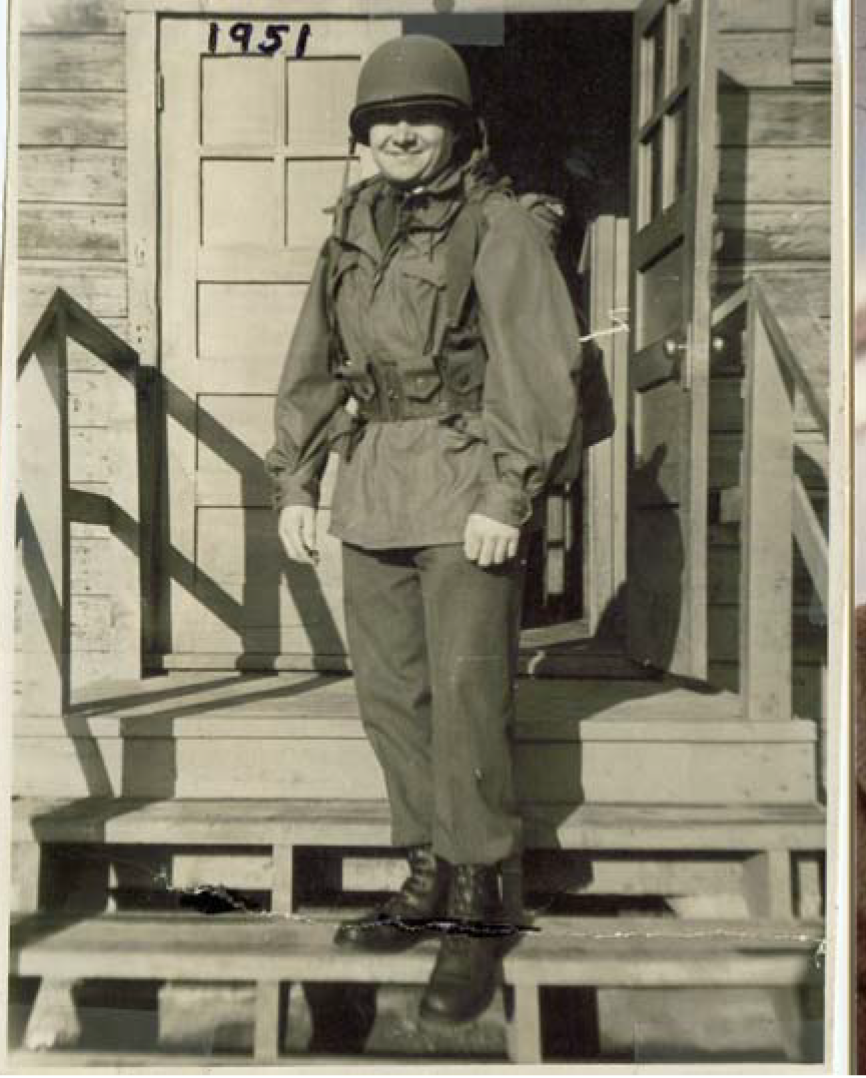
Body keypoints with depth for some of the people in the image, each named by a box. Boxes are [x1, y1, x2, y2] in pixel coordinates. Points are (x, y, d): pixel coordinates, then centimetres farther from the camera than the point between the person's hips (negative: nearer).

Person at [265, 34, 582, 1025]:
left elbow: (539, 372, -11)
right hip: (374, 485, 7)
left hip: (468, 487, -6)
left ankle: (475, 917, 8)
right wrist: (292, 484, 8)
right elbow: (312, 366, 14)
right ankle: (429, 882, 24)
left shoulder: (499, 227, -4)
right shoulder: (353, 230, 14)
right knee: (389, 690, 9)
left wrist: (505, 498, -18)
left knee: (468, 697, -5)